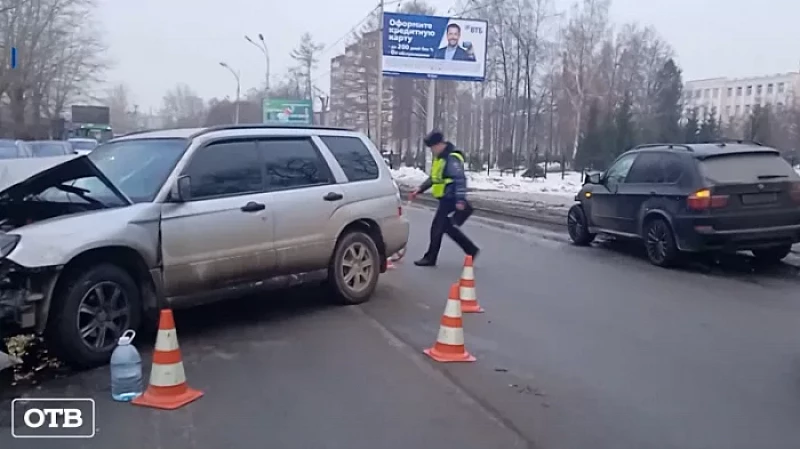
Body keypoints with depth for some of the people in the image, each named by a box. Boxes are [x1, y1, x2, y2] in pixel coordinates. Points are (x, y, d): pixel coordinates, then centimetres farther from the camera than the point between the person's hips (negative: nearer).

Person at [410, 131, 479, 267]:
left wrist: (460, 200, -29)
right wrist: (419, 189, 18)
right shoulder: (439, 158, 14)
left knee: (437, 227, -2)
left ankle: (430, 258, 9)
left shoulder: (452, 158, -18)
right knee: (448, 227, 13)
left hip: (450, 200, -10)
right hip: (445, 199, 10)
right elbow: (433, 178, 23)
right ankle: (471, 250, 21)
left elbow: (460, 180, -24)